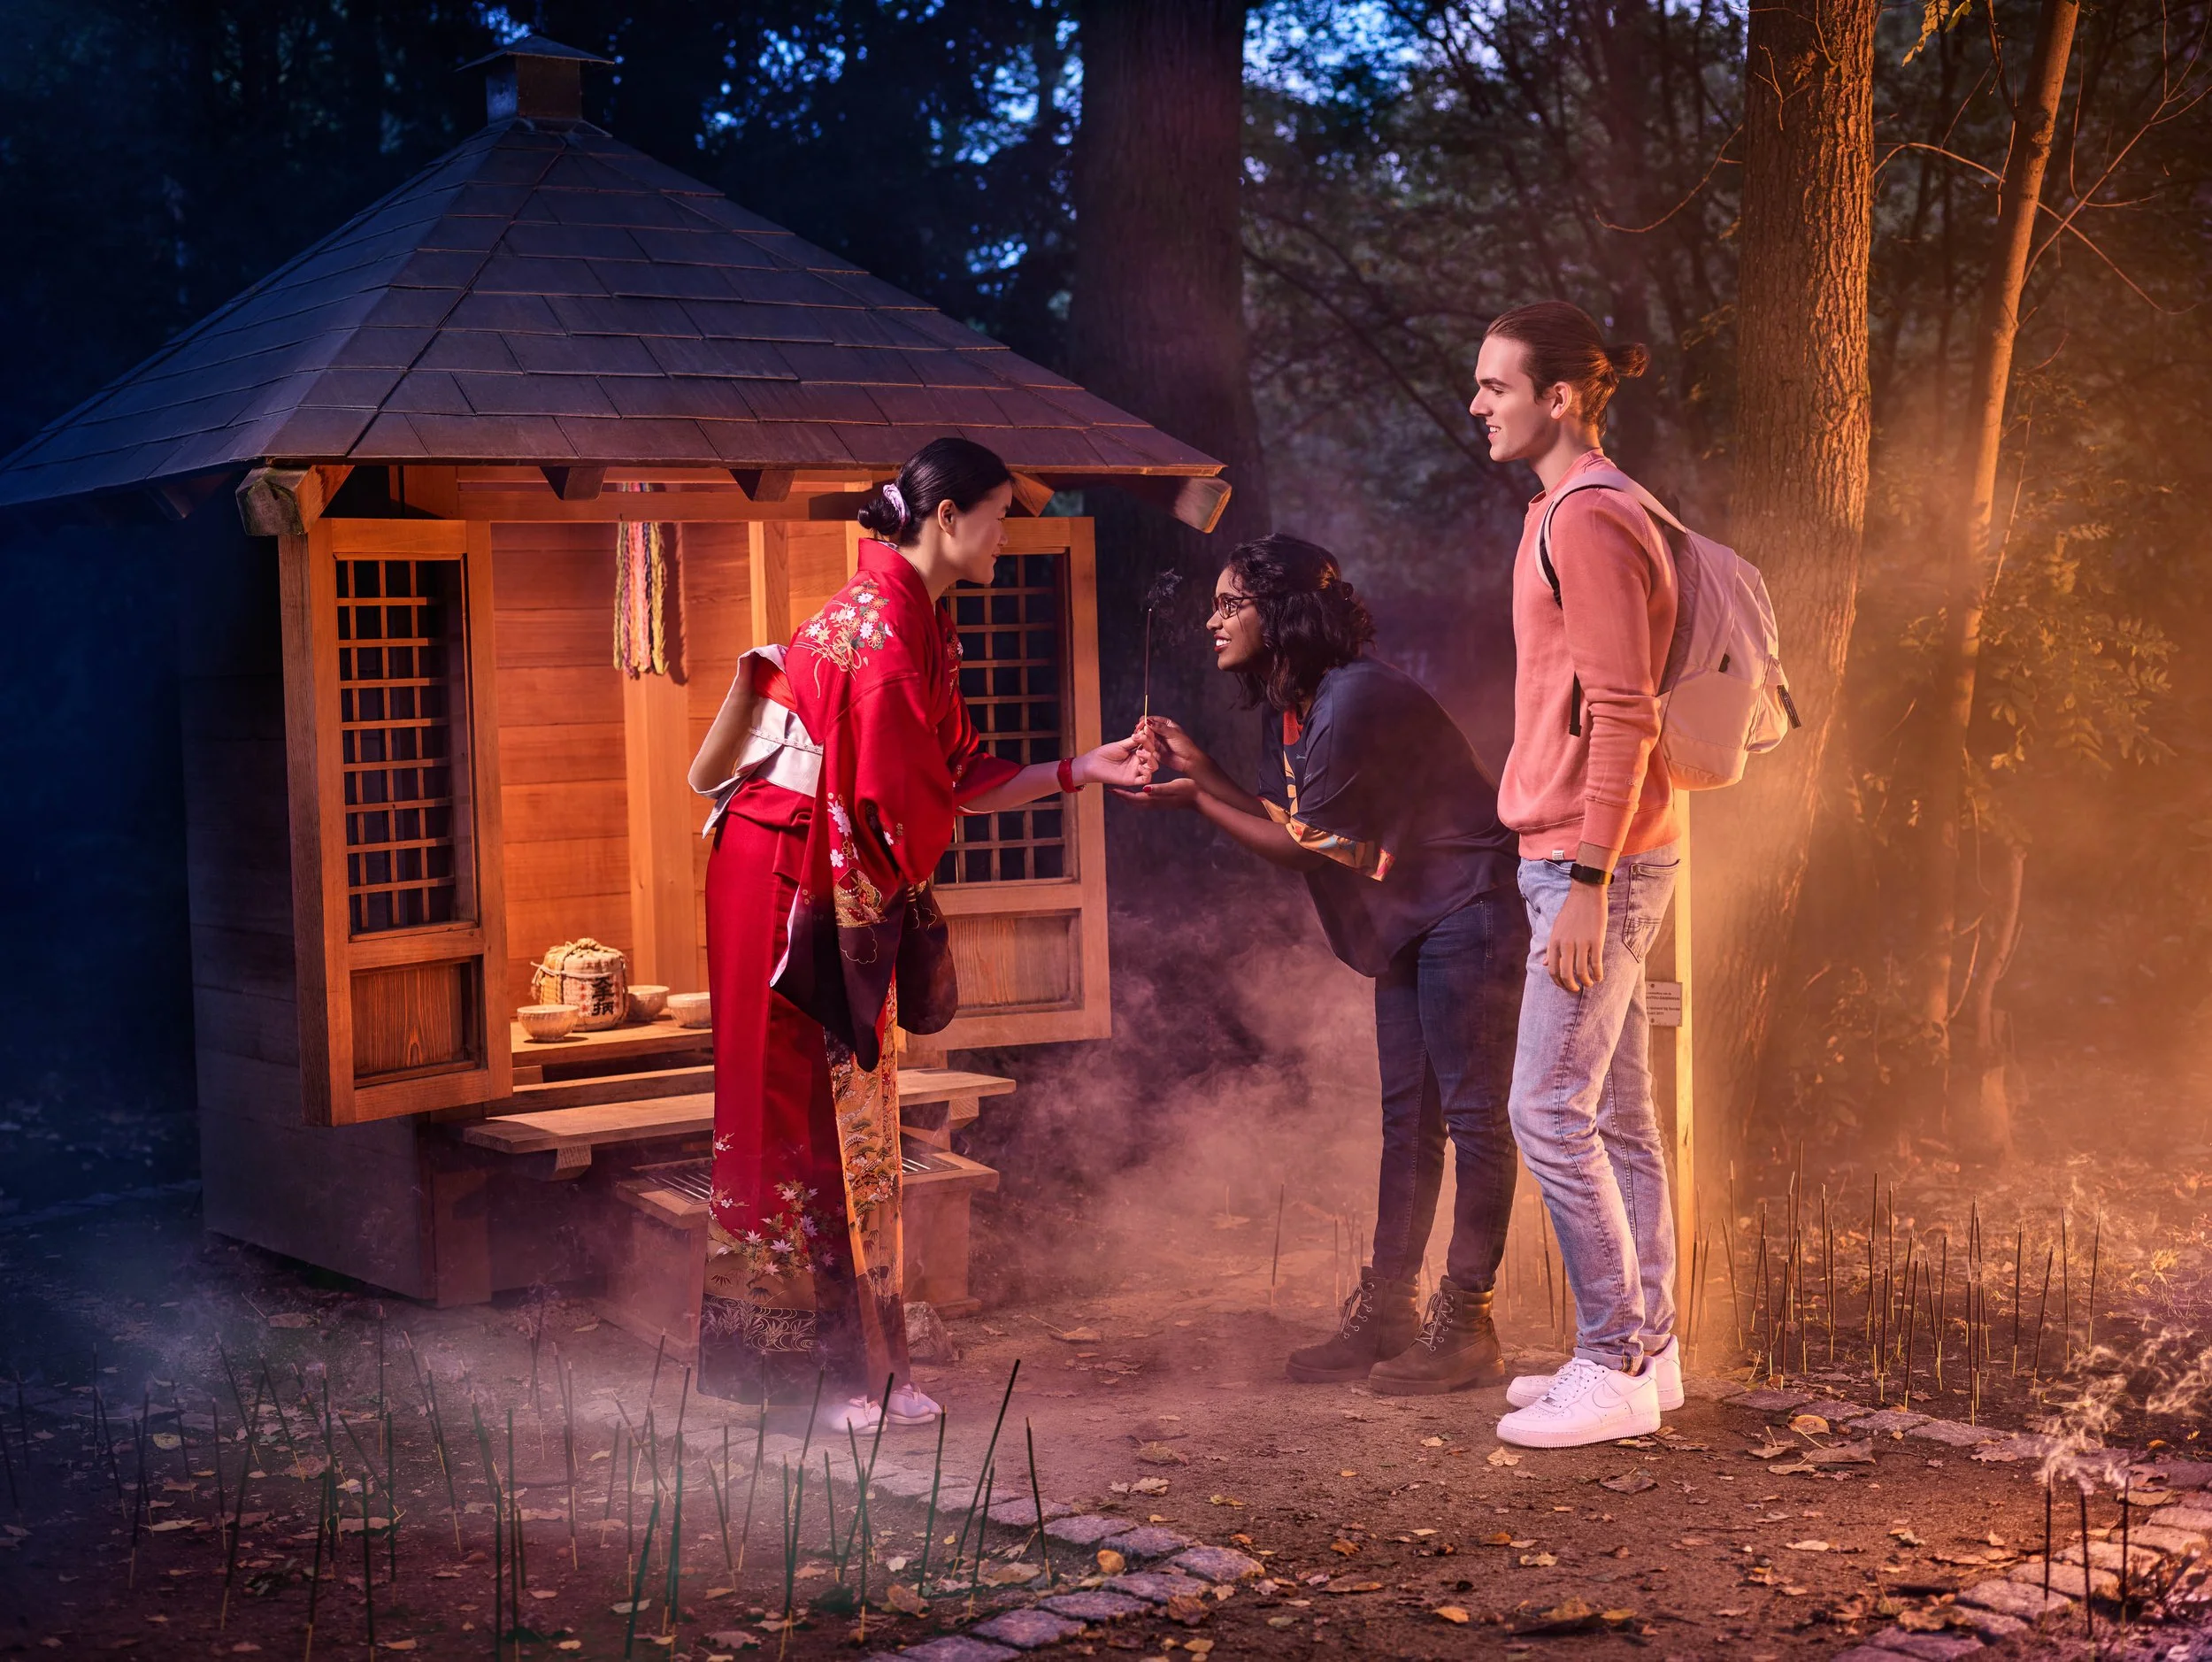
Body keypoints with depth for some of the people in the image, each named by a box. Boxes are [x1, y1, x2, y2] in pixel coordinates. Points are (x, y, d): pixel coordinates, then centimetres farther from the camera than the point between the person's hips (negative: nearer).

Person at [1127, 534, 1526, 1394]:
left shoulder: (1353, 701, -22)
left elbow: (1299, 846, -16)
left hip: (1469, 907, -10)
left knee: (1471, 1114, -6)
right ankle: (1384, 1315, 15)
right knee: (1407, 1115, 11)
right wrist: (1200, 769, -3)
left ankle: (1465, 1327, -2)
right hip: (1409, 920, 10)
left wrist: (1195, 799, -11)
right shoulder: (1290, 707, 9)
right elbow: (1290, 824, 4)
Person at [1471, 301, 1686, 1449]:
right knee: (1617, 1119, 12)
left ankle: (1615, 1365, -1)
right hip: (1587, 863, 10)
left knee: (1551, 1113, -8)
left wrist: (1586, 886, -22)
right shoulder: (1568, 517, 17)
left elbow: (1622, 718, -21)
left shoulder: (1590, 524, -15)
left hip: (1597, 866, -10)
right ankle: (1645, 1348, 19)